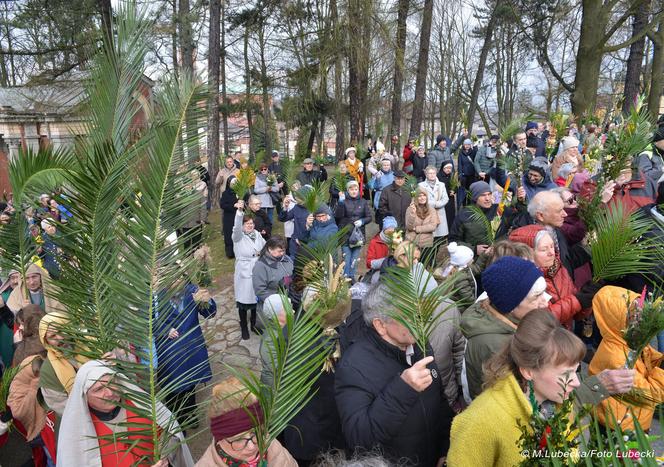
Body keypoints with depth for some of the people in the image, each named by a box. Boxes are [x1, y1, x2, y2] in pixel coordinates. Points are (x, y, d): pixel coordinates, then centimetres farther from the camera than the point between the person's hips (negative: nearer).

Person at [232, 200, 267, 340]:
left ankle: (254, 324, 35)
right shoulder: (238, 237, -13)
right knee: (244, 302, 4)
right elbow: (237, 227, -35)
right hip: (244, 274, -5)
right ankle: (244, 328, 21)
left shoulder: (256, 234, 3)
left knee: (256, 299, 16)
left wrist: (263, 253, -4)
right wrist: (239, 211, -50)